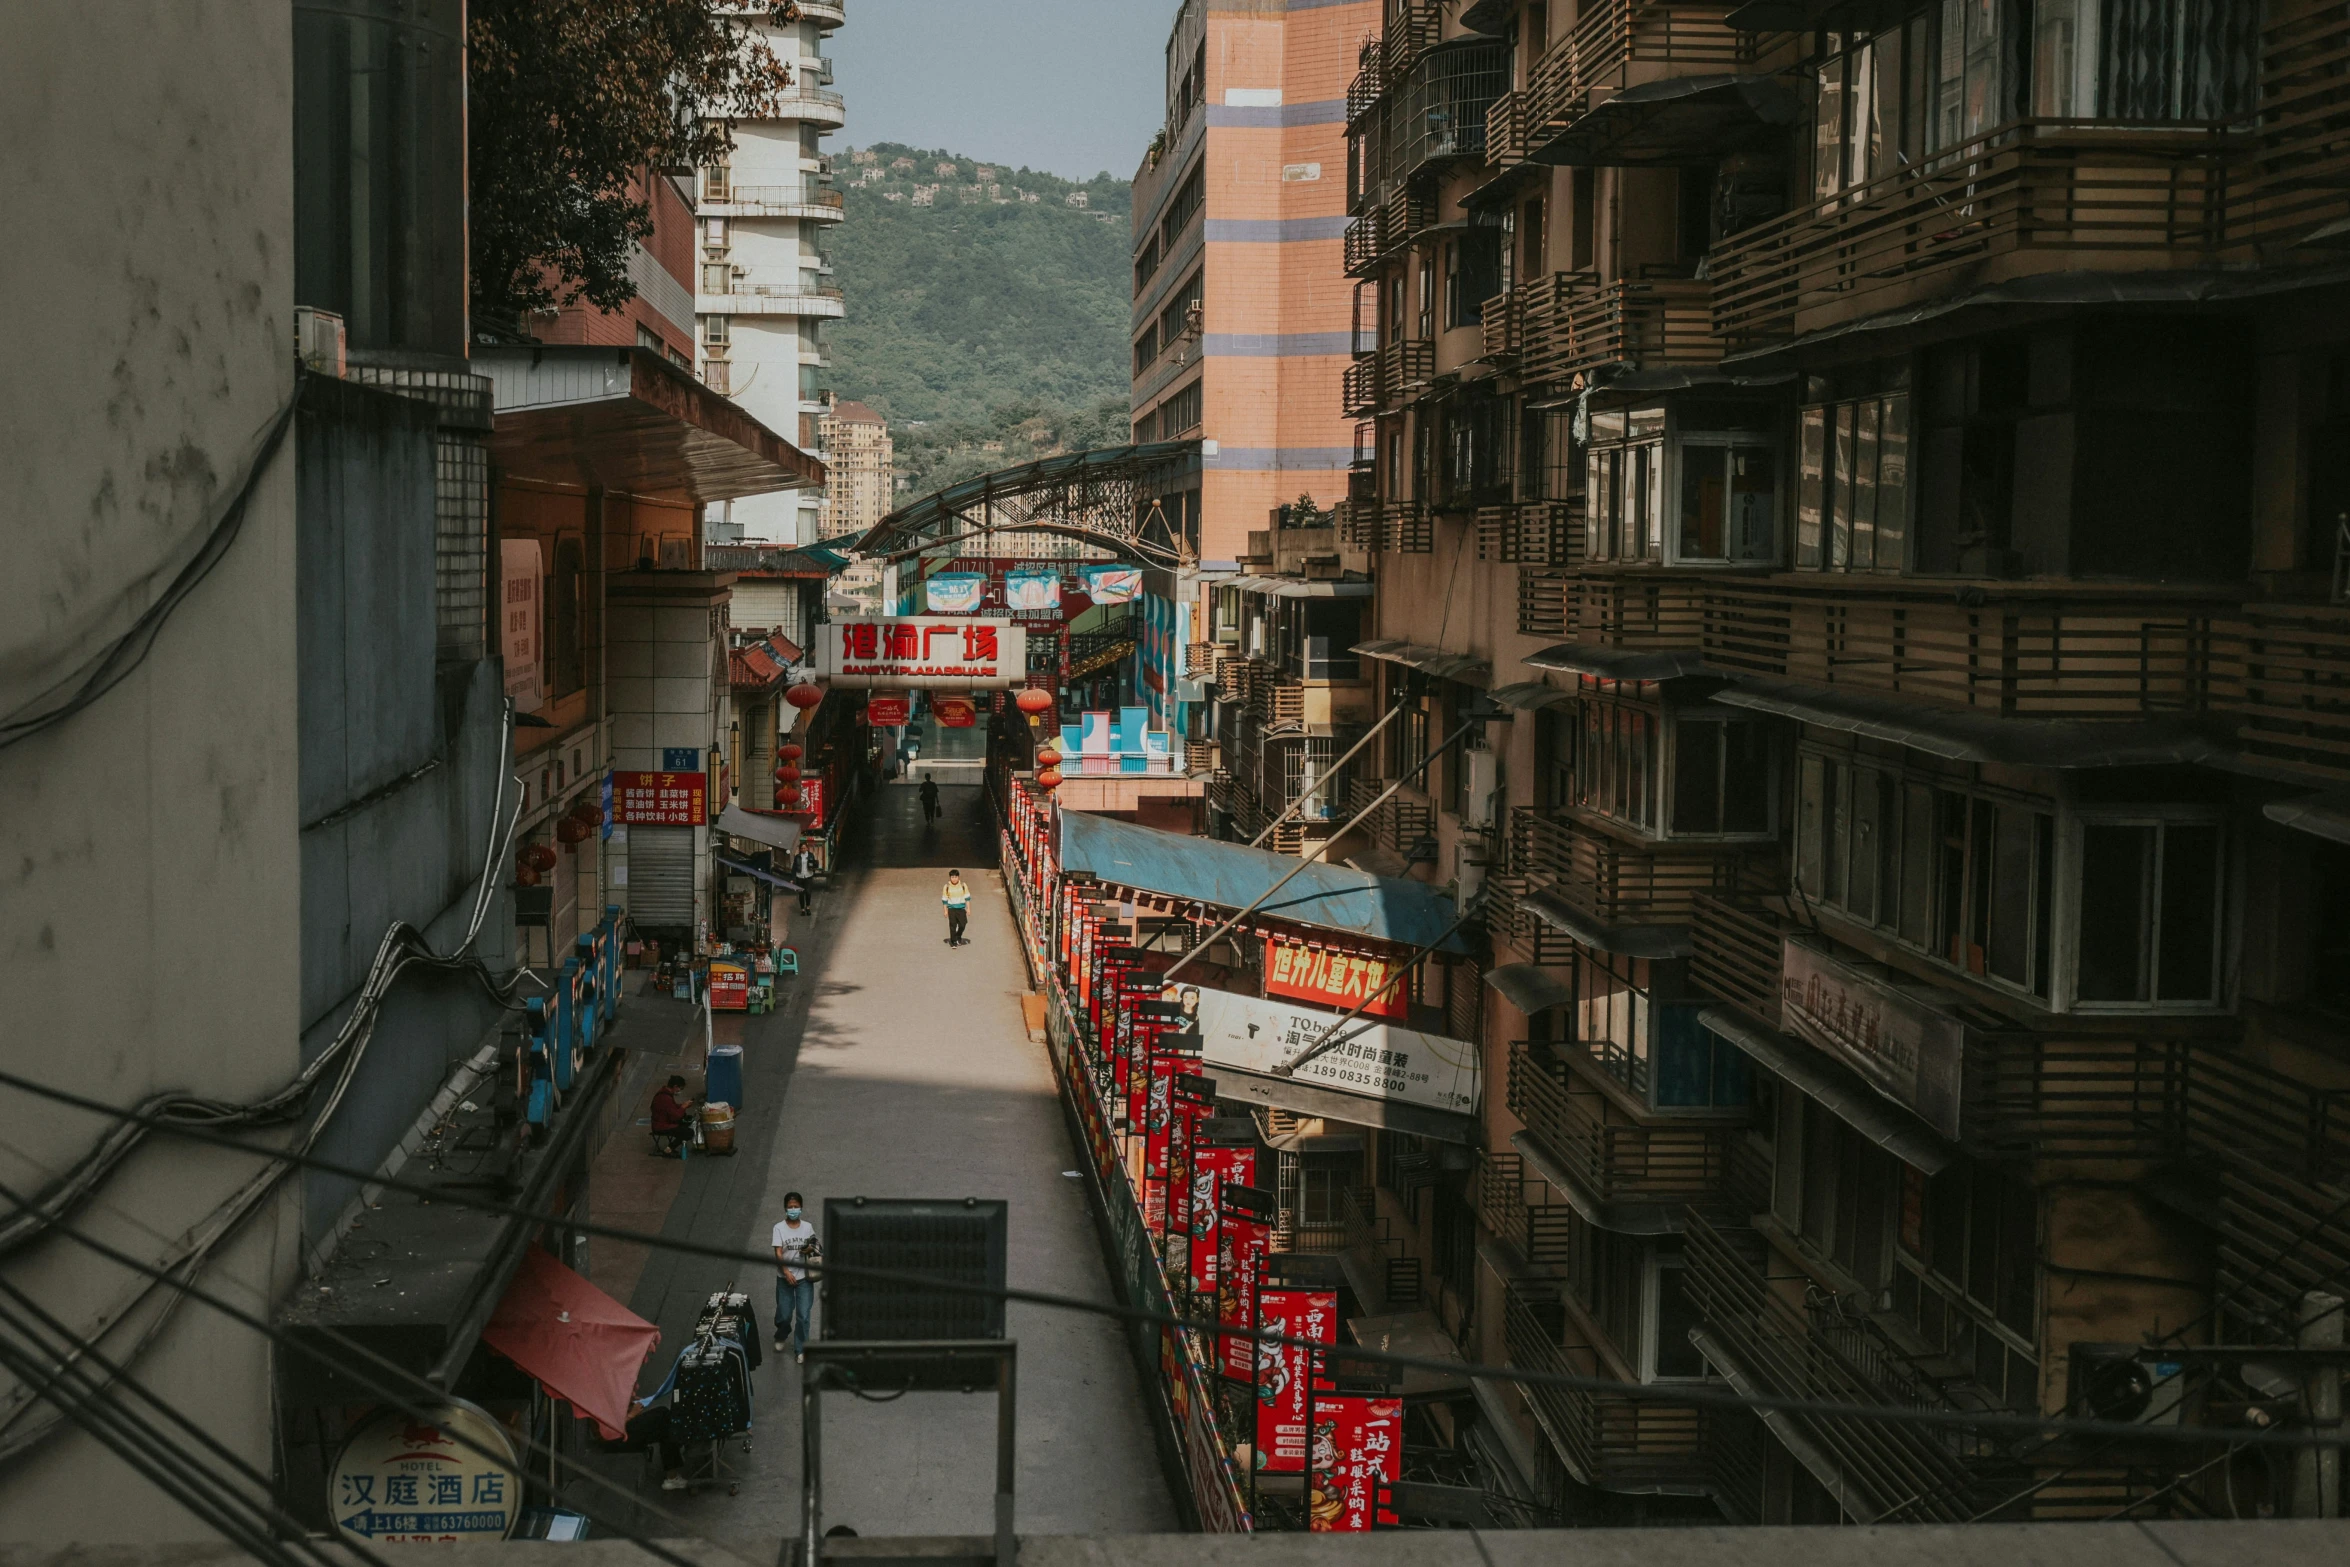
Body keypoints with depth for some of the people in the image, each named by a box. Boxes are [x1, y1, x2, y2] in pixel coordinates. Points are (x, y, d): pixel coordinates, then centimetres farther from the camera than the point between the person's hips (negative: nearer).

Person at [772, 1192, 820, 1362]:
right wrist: (787, 1273, -21)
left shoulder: (808, 1227, 1)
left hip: (804, 1278, 1)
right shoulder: (779, 1228, -6)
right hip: (785, 1278, -1)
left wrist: (811, 1249, -10)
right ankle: (781, 1337, 38)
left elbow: (815, 1247, 14)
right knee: (784, 1315, 7)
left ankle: (800, 1350, 10)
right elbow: (778, 1253, -10)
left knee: (804, 1315, -3)